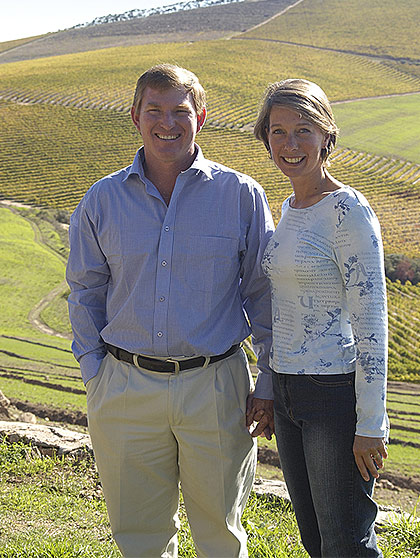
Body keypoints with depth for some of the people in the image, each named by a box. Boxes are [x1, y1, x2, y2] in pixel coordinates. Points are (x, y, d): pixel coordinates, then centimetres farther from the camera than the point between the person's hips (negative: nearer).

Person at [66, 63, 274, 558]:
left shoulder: (240, 194, -2)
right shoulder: (102, 201, 2)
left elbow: (264, 293, 3)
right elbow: (85, 292, 11)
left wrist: (268, 384, 2)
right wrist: (94, 376, 3)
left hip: (214, 387, -1)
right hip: (126, 390, 2)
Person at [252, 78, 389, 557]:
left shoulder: (348, 211, -15)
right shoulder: (290, 207, 10)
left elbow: (371, 320, -17)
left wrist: (370, 425, -17)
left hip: (336, 393, -8)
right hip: (287, 391, 8)